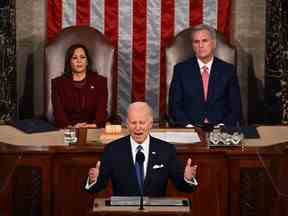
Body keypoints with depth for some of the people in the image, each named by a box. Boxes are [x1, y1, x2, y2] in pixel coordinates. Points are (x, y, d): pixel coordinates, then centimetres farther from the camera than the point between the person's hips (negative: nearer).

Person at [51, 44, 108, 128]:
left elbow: (102, 109, 0)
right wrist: (70, 127, -20)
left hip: (93, 131, 0)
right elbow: (58, 111, -1)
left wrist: (95, 125, -21)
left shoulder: (100, 81, 11)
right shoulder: (58, 83, 10)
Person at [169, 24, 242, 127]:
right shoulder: (181, 69, 7)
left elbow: (235, 107, 6)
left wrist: (222, 126, -10)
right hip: (188, 130, -1)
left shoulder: (228, 70, 8)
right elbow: (174, 106, 4)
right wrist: (188, 126, -11)